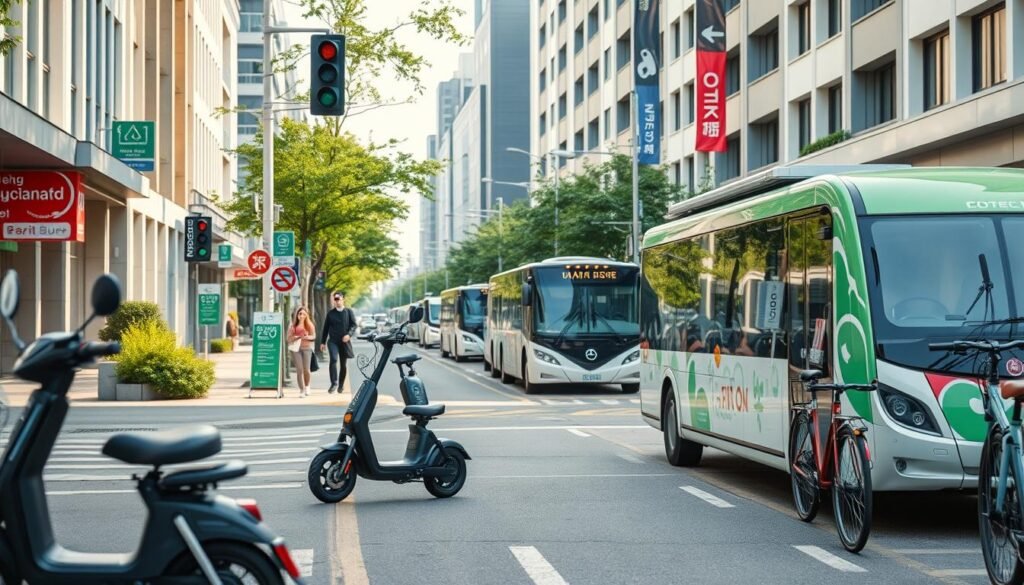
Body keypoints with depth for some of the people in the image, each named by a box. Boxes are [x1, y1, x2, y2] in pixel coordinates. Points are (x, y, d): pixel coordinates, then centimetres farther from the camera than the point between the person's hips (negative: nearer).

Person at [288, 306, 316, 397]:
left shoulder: (309, 325, 8)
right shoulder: (293, 326, 5)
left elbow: (314, 336, 6)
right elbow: (289, 338, 1)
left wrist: (307, 337, -14)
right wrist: (297, 337, -15)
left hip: (306, 348, 1)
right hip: (296, 348, -1)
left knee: (306, 369, -5)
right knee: (299, 370, -7)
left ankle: (307, 386, 22)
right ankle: (301, 390, 1)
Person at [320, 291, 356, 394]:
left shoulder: (349, 312, 5)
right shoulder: (330, 313, 9)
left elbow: (354, 325, -1)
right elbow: (326, 328, 12)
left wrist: (349, 334, -20)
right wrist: (323, 342, 10)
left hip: (345, 341, 0)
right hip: (333, 341, 0)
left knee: (344, 364, 8)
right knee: (334, 359, -22)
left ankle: (341, 384, 22)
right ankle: (334, 383, -22)